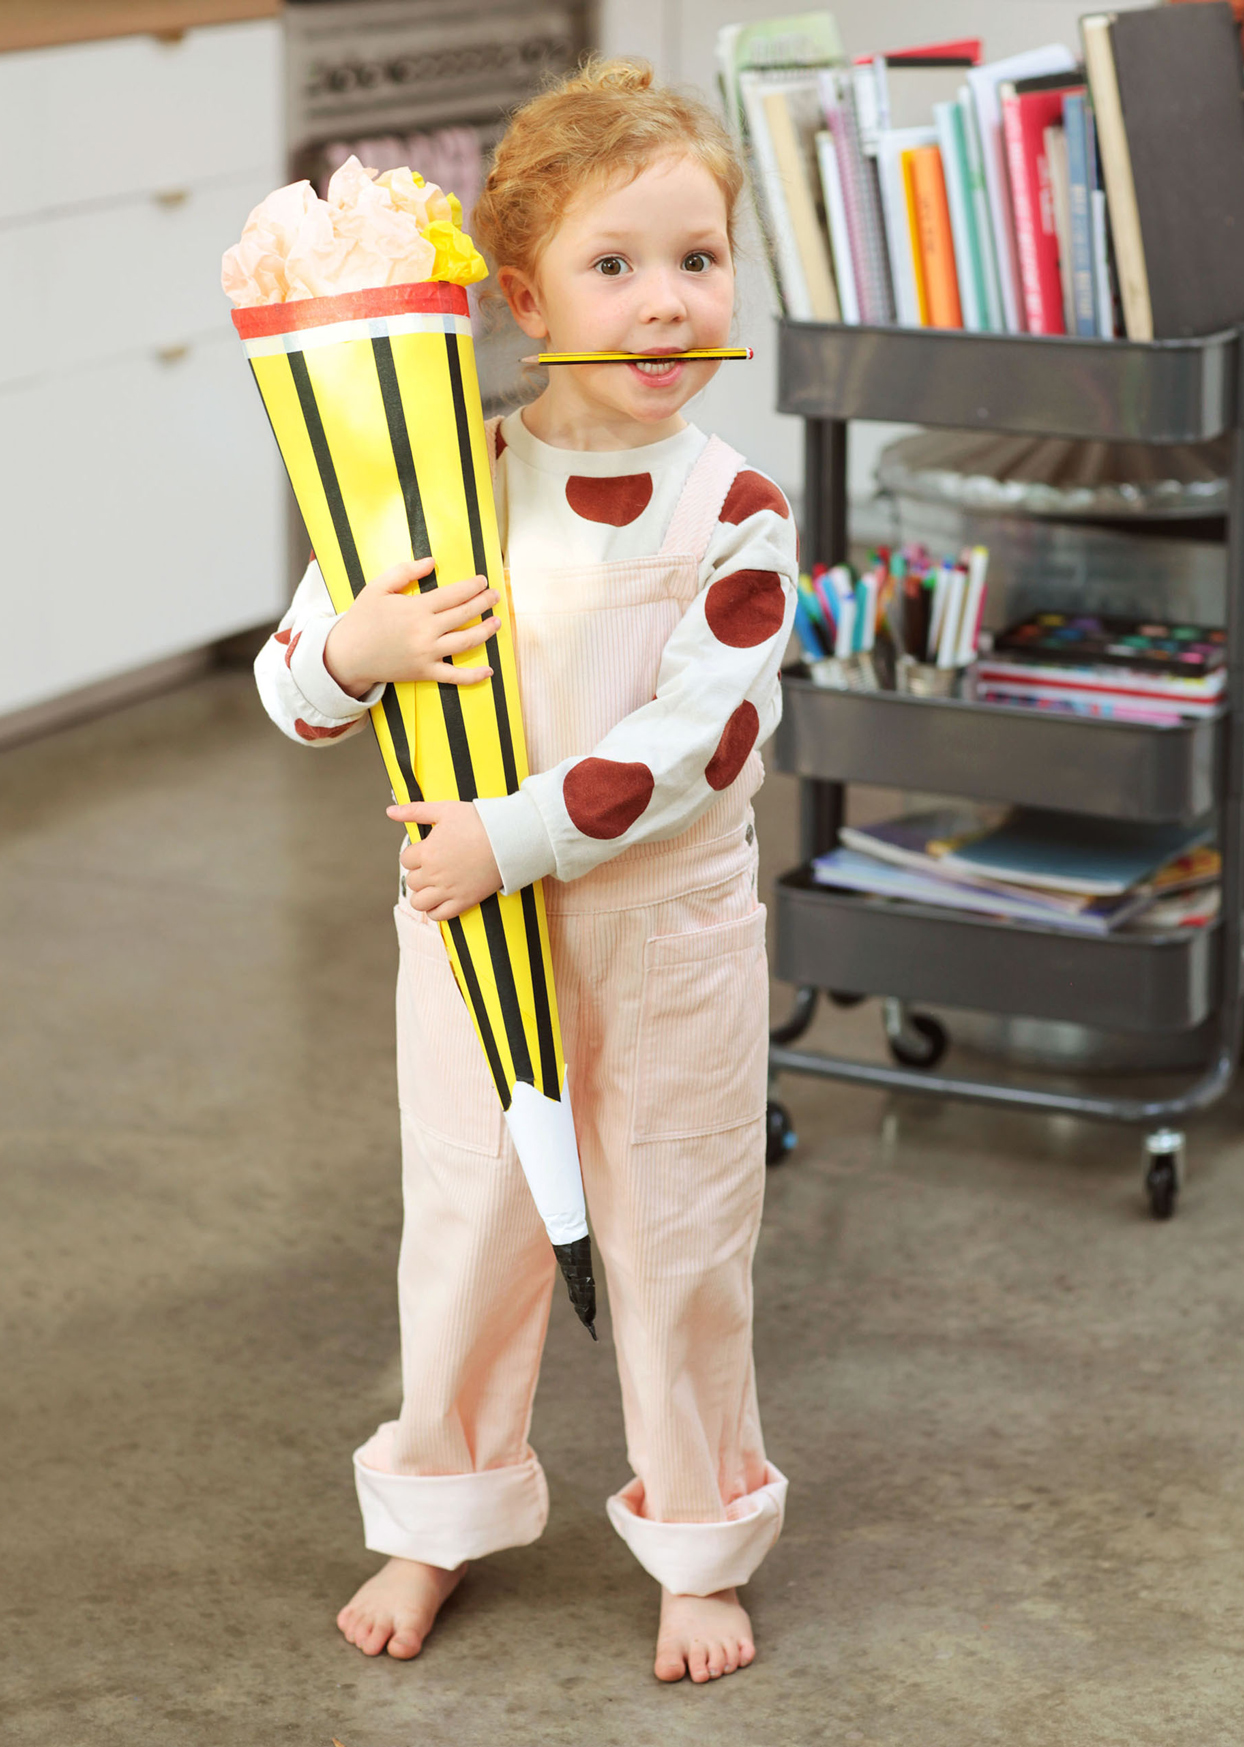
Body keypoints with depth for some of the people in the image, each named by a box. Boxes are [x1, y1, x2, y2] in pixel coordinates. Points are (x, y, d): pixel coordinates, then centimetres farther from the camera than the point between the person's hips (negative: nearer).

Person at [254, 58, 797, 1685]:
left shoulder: (734, 514, -11)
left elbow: (692, 743, -19)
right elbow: (289, 683, -2)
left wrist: (513, 834, -25)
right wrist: (353, 651, -24)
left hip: (671, 933, -1)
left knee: (683, 1247, 11)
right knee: (466, 1230, 15)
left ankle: (701, 1546, 30)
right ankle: (439, 1520, 35)